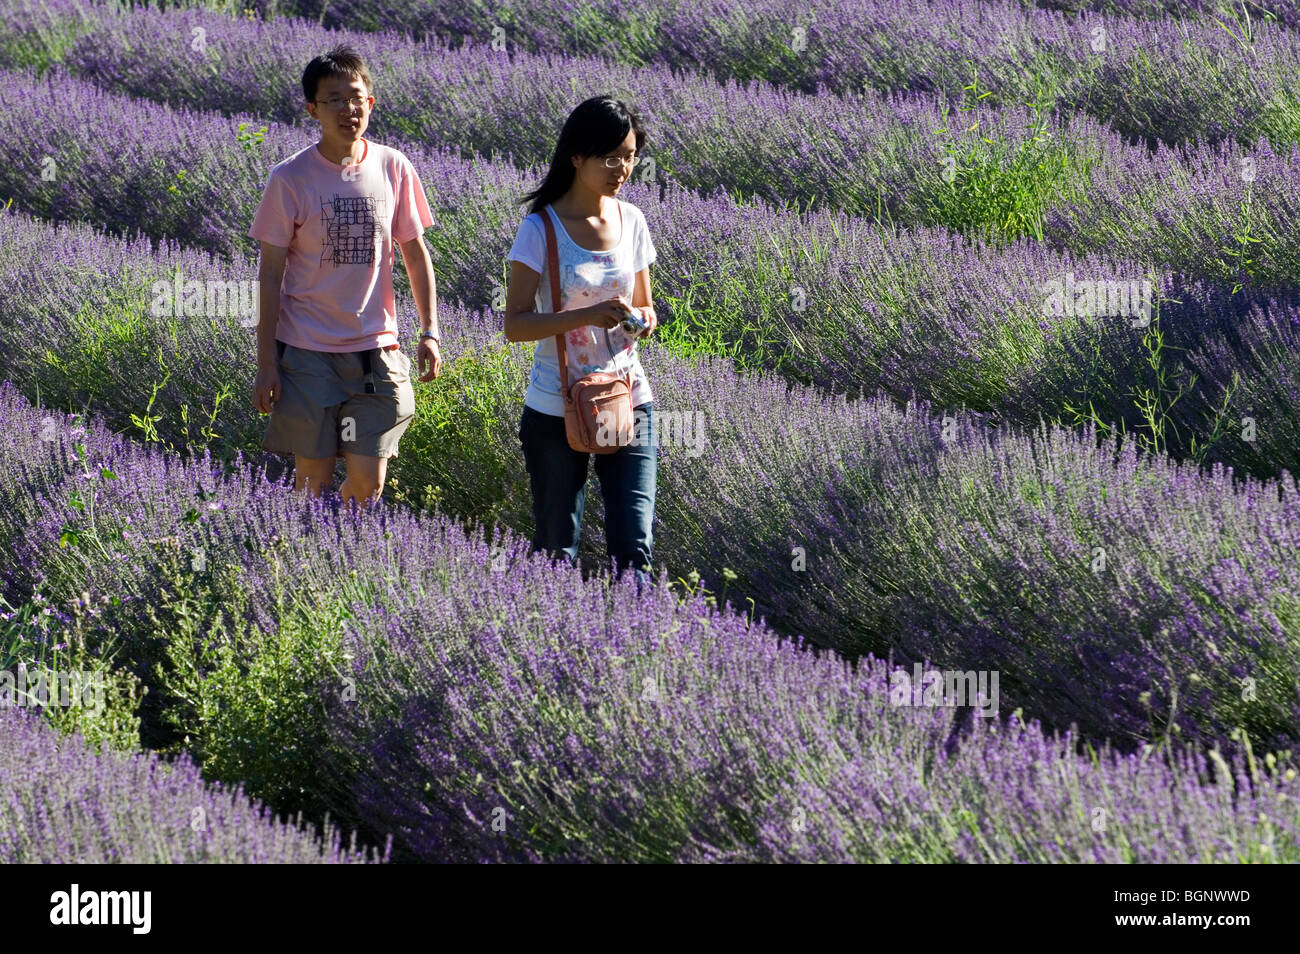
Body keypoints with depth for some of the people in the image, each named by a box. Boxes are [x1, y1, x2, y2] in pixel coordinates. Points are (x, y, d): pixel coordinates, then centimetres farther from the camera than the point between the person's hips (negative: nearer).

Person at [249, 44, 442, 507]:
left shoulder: (393, 168, 2)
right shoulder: (291, 178, -6)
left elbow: (416, 255, 13)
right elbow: (271, 274, -3)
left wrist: (429, 331, 5)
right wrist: (266, 364, -5)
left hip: (376, 349, 2)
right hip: (308, 352, -2)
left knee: (368, 484, 1)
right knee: (313, 480, 0)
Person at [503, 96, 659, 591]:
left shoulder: (631, 221, 4)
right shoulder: (542, 229, -10)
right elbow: (515, 324, -13)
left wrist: (642, 319, -9)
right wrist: (588, 315, -26)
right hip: (556, 412, -3)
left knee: (634, 549, -5)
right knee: (557, 549, 6)